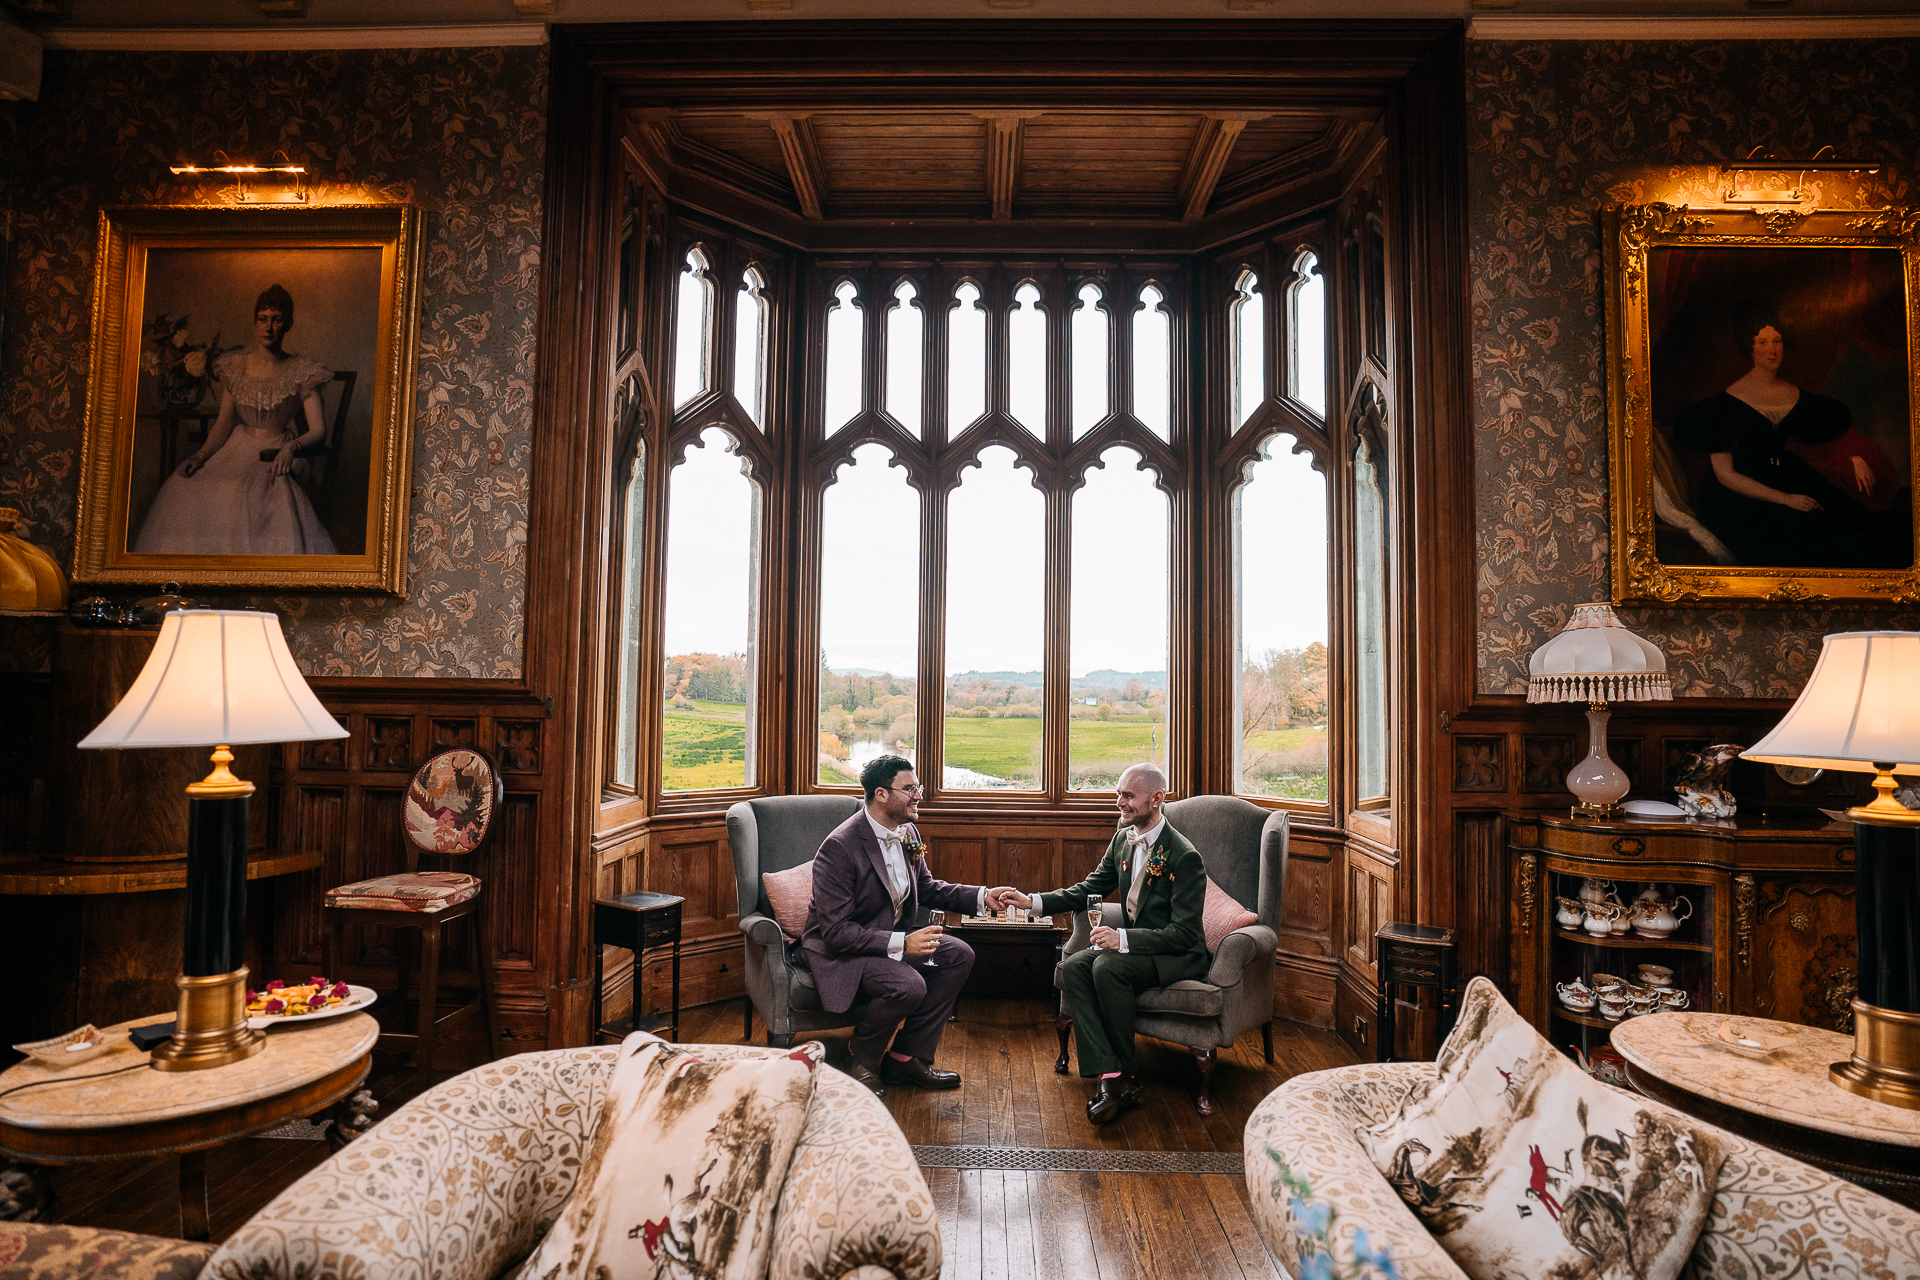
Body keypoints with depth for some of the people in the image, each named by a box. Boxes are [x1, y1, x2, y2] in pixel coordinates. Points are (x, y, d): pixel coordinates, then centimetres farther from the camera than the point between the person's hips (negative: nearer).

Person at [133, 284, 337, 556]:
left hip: (276, 460, -4)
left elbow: (318, 430, -6)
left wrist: (291, 447, -26)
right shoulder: (235, 367, 10)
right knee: (179, 491, -22)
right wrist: (200, 455, -6)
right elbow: (224, 424, 10)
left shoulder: (301, 372, -1)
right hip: (237, 452, 4)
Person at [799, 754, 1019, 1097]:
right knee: (908, 985, -31)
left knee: (959, 955, -7)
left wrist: (983, 896, 1)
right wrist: (901, 943, -34)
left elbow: (927, 888, 15)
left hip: (893, 937, 9)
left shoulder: (907, 834, 0)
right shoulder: (839, 847, -26)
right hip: (838, 950, -9)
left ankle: (907, 1057, 2)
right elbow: (836, 931, -26)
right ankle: (862, 1062, -1)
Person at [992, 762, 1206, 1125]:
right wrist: (1033, 901, -4)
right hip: (1132, 942, 7)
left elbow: (1184, 934, -22)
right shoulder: (1123, 839, 3)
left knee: (1107, 966, -31)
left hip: (1178, 955, -7)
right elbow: (1089, 889, 9)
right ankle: (1109, 1076, -20)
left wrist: (1123, 939, -33)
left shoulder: (1185, 857, -20)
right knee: (1073, 967, -18)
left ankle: (1126, 1074, -11)